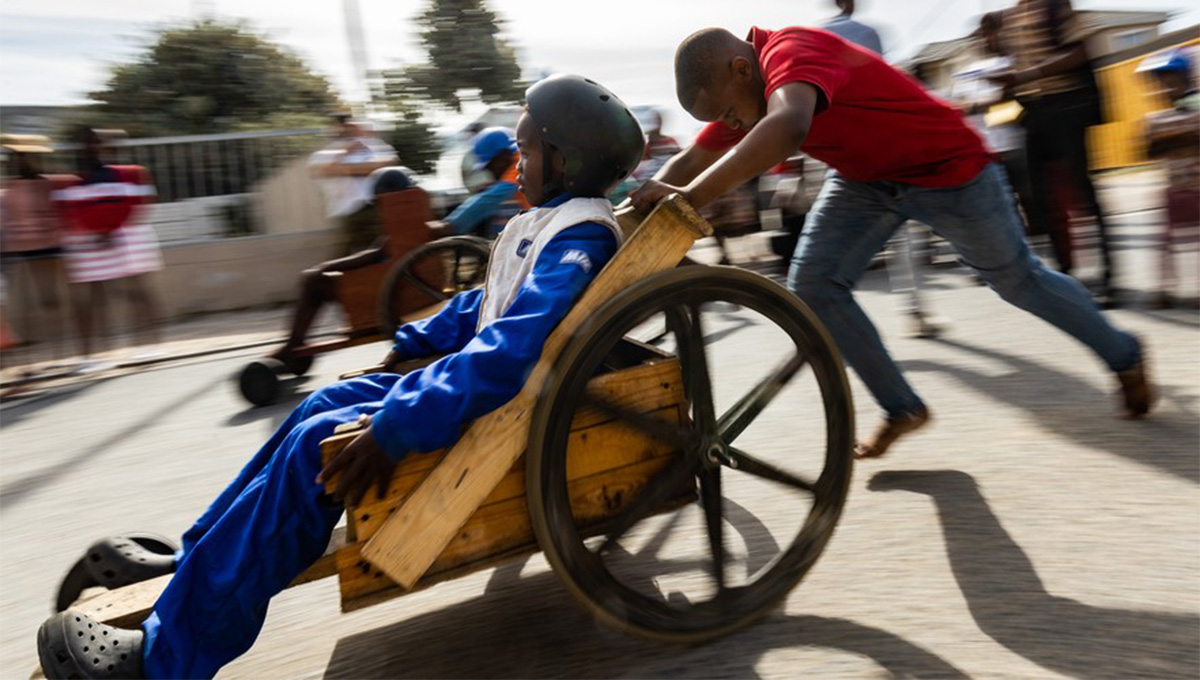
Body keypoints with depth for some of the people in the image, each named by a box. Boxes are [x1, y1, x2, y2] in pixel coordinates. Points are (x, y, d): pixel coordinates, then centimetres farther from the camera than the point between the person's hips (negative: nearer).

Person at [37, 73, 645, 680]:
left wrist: (397, 428, -37)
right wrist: (413, 346, 14)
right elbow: (484, 306, 23)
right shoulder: (543, 221, 12)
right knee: (328, 404, 13)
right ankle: (196, 567, 24)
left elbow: (511, 352, -35)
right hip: (486, 381, 10)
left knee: (317, 447, -16)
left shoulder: (579, 239, -21)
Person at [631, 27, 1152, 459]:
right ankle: (902, 408, 8)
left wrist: (692, 197, -60)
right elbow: (691, 161, -3)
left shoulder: (789, 52, -34)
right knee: (813, 284, -9)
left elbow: (788, 128, -55)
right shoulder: (741, 90, -7)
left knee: (1019, 280, 11)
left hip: (947, 168, -7)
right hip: (866, 178, 7)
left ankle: (1125, 356, 40)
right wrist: (643, 205, -19)